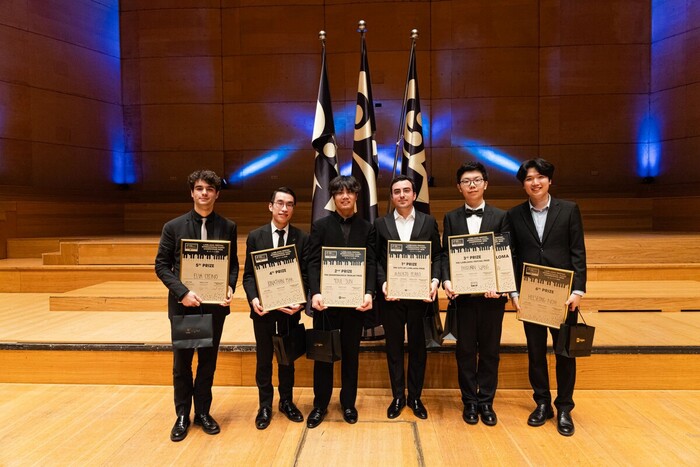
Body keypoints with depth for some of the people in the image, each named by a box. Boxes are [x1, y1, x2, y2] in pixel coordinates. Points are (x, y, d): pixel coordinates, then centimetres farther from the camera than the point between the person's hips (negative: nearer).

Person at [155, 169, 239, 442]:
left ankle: (203, 412, 30)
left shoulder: (228, 227, 2)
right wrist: (182, 291, -16)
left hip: (214, 305, 1)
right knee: (181, 363, 11)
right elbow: (161, 265, -3)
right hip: (183, 305, -1)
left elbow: (233, 264, 6)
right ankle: (182, 415, 27)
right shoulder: (173, 227, -2)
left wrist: (230, 287, -13)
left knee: (208, 361, 13)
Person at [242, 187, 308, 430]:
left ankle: (286, 401, 32)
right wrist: (253, 299, -17)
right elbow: (248, 274, -1)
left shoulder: (302, 238, -2)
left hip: (290, 308, 0)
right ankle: (265, 405, 28)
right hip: (263, 308, 0)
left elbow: (306, 274, -2)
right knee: (263, 359, 12)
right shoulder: (255, 236, -1)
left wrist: (300, 301, -17)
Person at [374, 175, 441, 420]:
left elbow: (437, 255, 3)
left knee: (418, 346, 9)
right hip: (391, 295, 0)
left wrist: (435, 280, -12)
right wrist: (382, 283, -12)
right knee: (394, 347, 9)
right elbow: (376, 259, 2)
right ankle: (397, 397, 23)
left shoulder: (428, 221, 5)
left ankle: (415, 397, 23)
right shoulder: (380, 224, 5)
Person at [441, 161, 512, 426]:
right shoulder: (451, 218, 7)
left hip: (492, 295, 0)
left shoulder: (501, 217, 4)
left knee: (490, 350, 9)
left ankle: (486, 402, 22)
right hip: (463, 294, 0)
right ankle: (470, 402, 21)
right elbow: (445, 254, 2)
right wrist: (446, 280, -16)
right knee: (465, 350, 8)